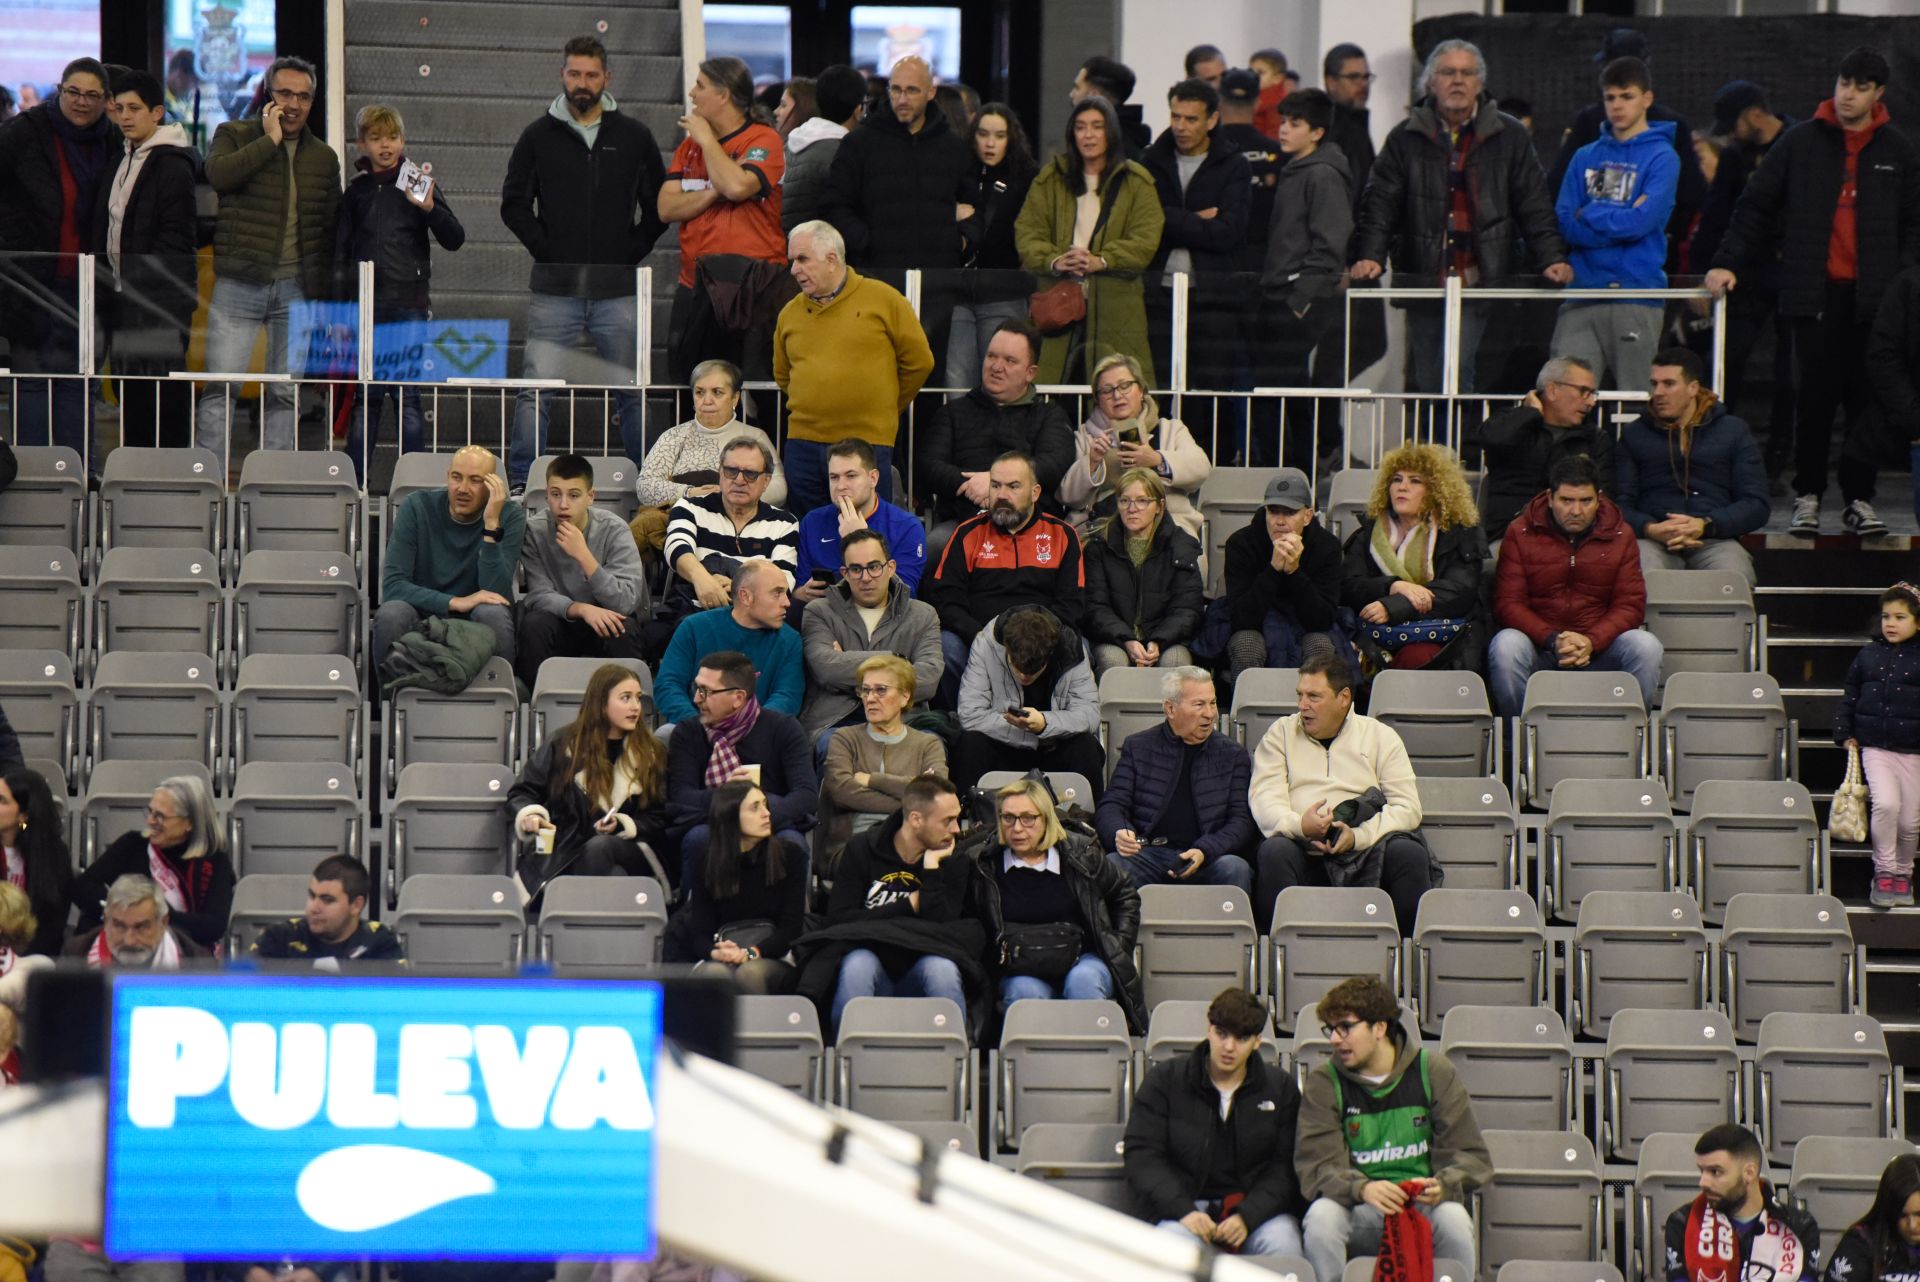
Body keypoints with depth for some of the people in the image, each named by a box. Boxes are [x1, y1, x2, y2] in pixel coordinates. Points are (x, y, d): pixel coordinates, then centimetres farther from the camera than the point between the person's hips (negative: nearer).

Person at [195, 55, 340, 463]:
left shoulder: (324, 157, 15)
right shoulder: (235, 136, 6)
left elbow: (331, 229, 17)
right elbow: (217, 174, -16)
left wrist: (327, 297, 11)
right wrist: (270, 140, -12)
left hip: (298, 289, 3)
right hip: (238, 286, -3)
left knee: (285, 393, 3)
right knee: (220, 386, -9)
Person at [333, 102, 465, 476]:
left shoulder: (419, 185, 4)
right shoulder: (356, 192, 12)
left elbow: (455, 239, -3)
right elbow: (341, 252, 14)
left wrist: (429, 208, -21)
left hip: (409, 304, -2)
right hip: (365, 304, 2)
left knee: (408, 395, -5)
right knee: (366, 396, 3)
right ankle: (352, 482, 6)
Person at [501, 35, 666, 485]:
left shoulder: (634, 136, 8)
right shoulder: (539, 136, 6)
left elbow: (658, 206, 13)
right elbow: (514, 203, 7)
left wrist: (634, 250, 2)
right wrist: (543, 248, -3)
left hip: (618, 291, 1)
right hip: (553, 291, -1)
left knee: (633, 394, 4)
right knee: (536, 393, -5)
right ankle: (519, 485, -2)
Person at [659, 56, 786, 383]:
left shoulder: (764, 141, -4)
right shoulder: (690, 145, 16)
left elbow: (737, 186, -23)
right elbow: (666, 208, 6)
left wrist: (706, 138, -9)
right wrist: (714, 193, -11)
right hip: (694, 288, 7)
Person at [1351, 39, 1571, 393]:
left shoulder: (1510, 137, 7)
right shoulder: (1406, 139, 9)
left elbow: (1535, 205, 4)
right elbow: (1380, 203, 3)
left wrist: (1550, 258, -9)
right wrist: (1371, 256, -12)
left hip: (1481, 283, -2)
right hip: (1423, 281, 2)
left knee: (1456, 374, -16)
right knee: (1426, 385, 5)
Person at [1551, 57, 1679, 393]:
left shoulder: (1661, 157, 1)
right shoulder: (1586, 157, 15)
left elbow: (1642, 220, -12)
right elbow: (1565, 223, 4)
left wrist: (1590, 215, -1)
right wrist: (1618, 222, -8)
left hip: (1637, 293, -4)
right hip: (1583, 291, 4)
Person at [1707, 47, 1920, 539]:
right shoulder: (1801, 142, 5)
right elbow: (1756, 205, 6)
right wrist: (1728, 261, -4)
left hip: (1873, 295, 1)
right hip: (1815, 291, -1)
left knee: (1867, 397, 2)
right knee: (1815, 396, 0)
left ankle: (1859, 498, 9)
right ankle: (1807, 496, 9)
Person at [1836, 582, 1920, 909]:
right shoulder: (1868, 655, 4)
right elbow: (1849, 697, 12)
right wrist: (1845, 734, 4)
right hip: (1876, 749, 0)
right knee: (1886, 803, -21)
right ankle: (1884, 870, -6)